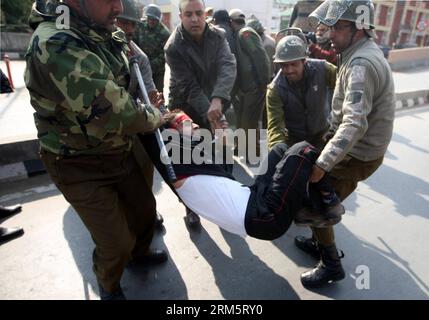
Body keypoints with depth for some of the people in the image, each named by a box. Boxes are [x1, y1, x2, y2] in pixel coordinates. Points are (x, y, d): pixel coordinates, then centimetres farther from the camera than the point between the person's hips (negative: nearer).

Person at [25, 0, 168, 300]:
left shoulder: (109, 35, -1)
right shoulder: (56, 44, -29)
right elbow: (117, 112, -35)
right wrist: (156, 117, -16)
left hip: (118, 152, 8)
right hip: (80, 165, -8)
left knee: (145, 208, 21)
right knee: (117, 242, 0)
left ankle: (139, 253, 54)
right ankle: (109, 286, 37)